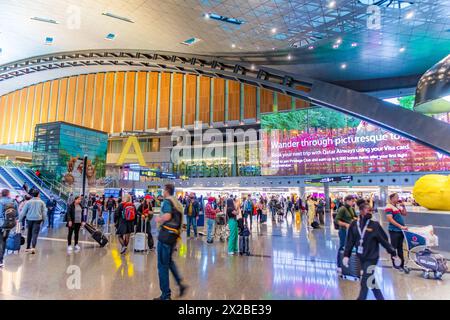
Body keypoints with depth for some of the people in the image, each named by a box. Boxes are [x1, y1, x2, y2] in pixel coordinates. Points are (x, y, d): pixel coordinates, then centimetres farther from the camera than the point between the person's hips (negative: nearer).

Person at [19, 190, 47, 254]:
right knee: (35, 233, -5)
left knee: (29, 233, 16)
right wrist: (44, 219, 11)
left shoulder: (28, 202, 0)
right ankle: (33, 247, -20)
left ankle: (28, 247, 26)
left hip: (29, 219, 2)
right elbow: (44, 211, 2)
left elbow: (23, 211, 1)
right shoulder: (41, 202, 1)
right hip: (37, 219, -2)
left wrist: (20, 219, 9)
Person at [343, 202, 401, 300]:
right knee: (370, 281, 17)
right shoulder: (354, 224, -3)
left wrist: (394, 254, -6)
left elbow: (384, 241, -4)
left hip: (371, 258, -3)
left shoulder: (375, 225, -9)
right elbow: (350, 241, 1)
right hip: (361, 258, 3)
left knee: (365, 283, -3)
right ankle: (380, 298, 37)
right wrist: (346, 255, -4)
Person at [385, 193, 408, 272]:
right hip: (394, 230, -8)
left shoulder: (398, 206, 9)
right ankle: (395, 264, 15)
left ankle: (402, 264, 24)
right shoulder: (389, 207, -16)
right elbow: (390, 219, -22)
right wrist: (400, 226, -25)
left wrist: (403, 206, 5)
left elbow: (404, 214, 18)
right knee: (394, 247, 4)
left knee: (400, 247, 15)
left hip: (401, 230, 8)